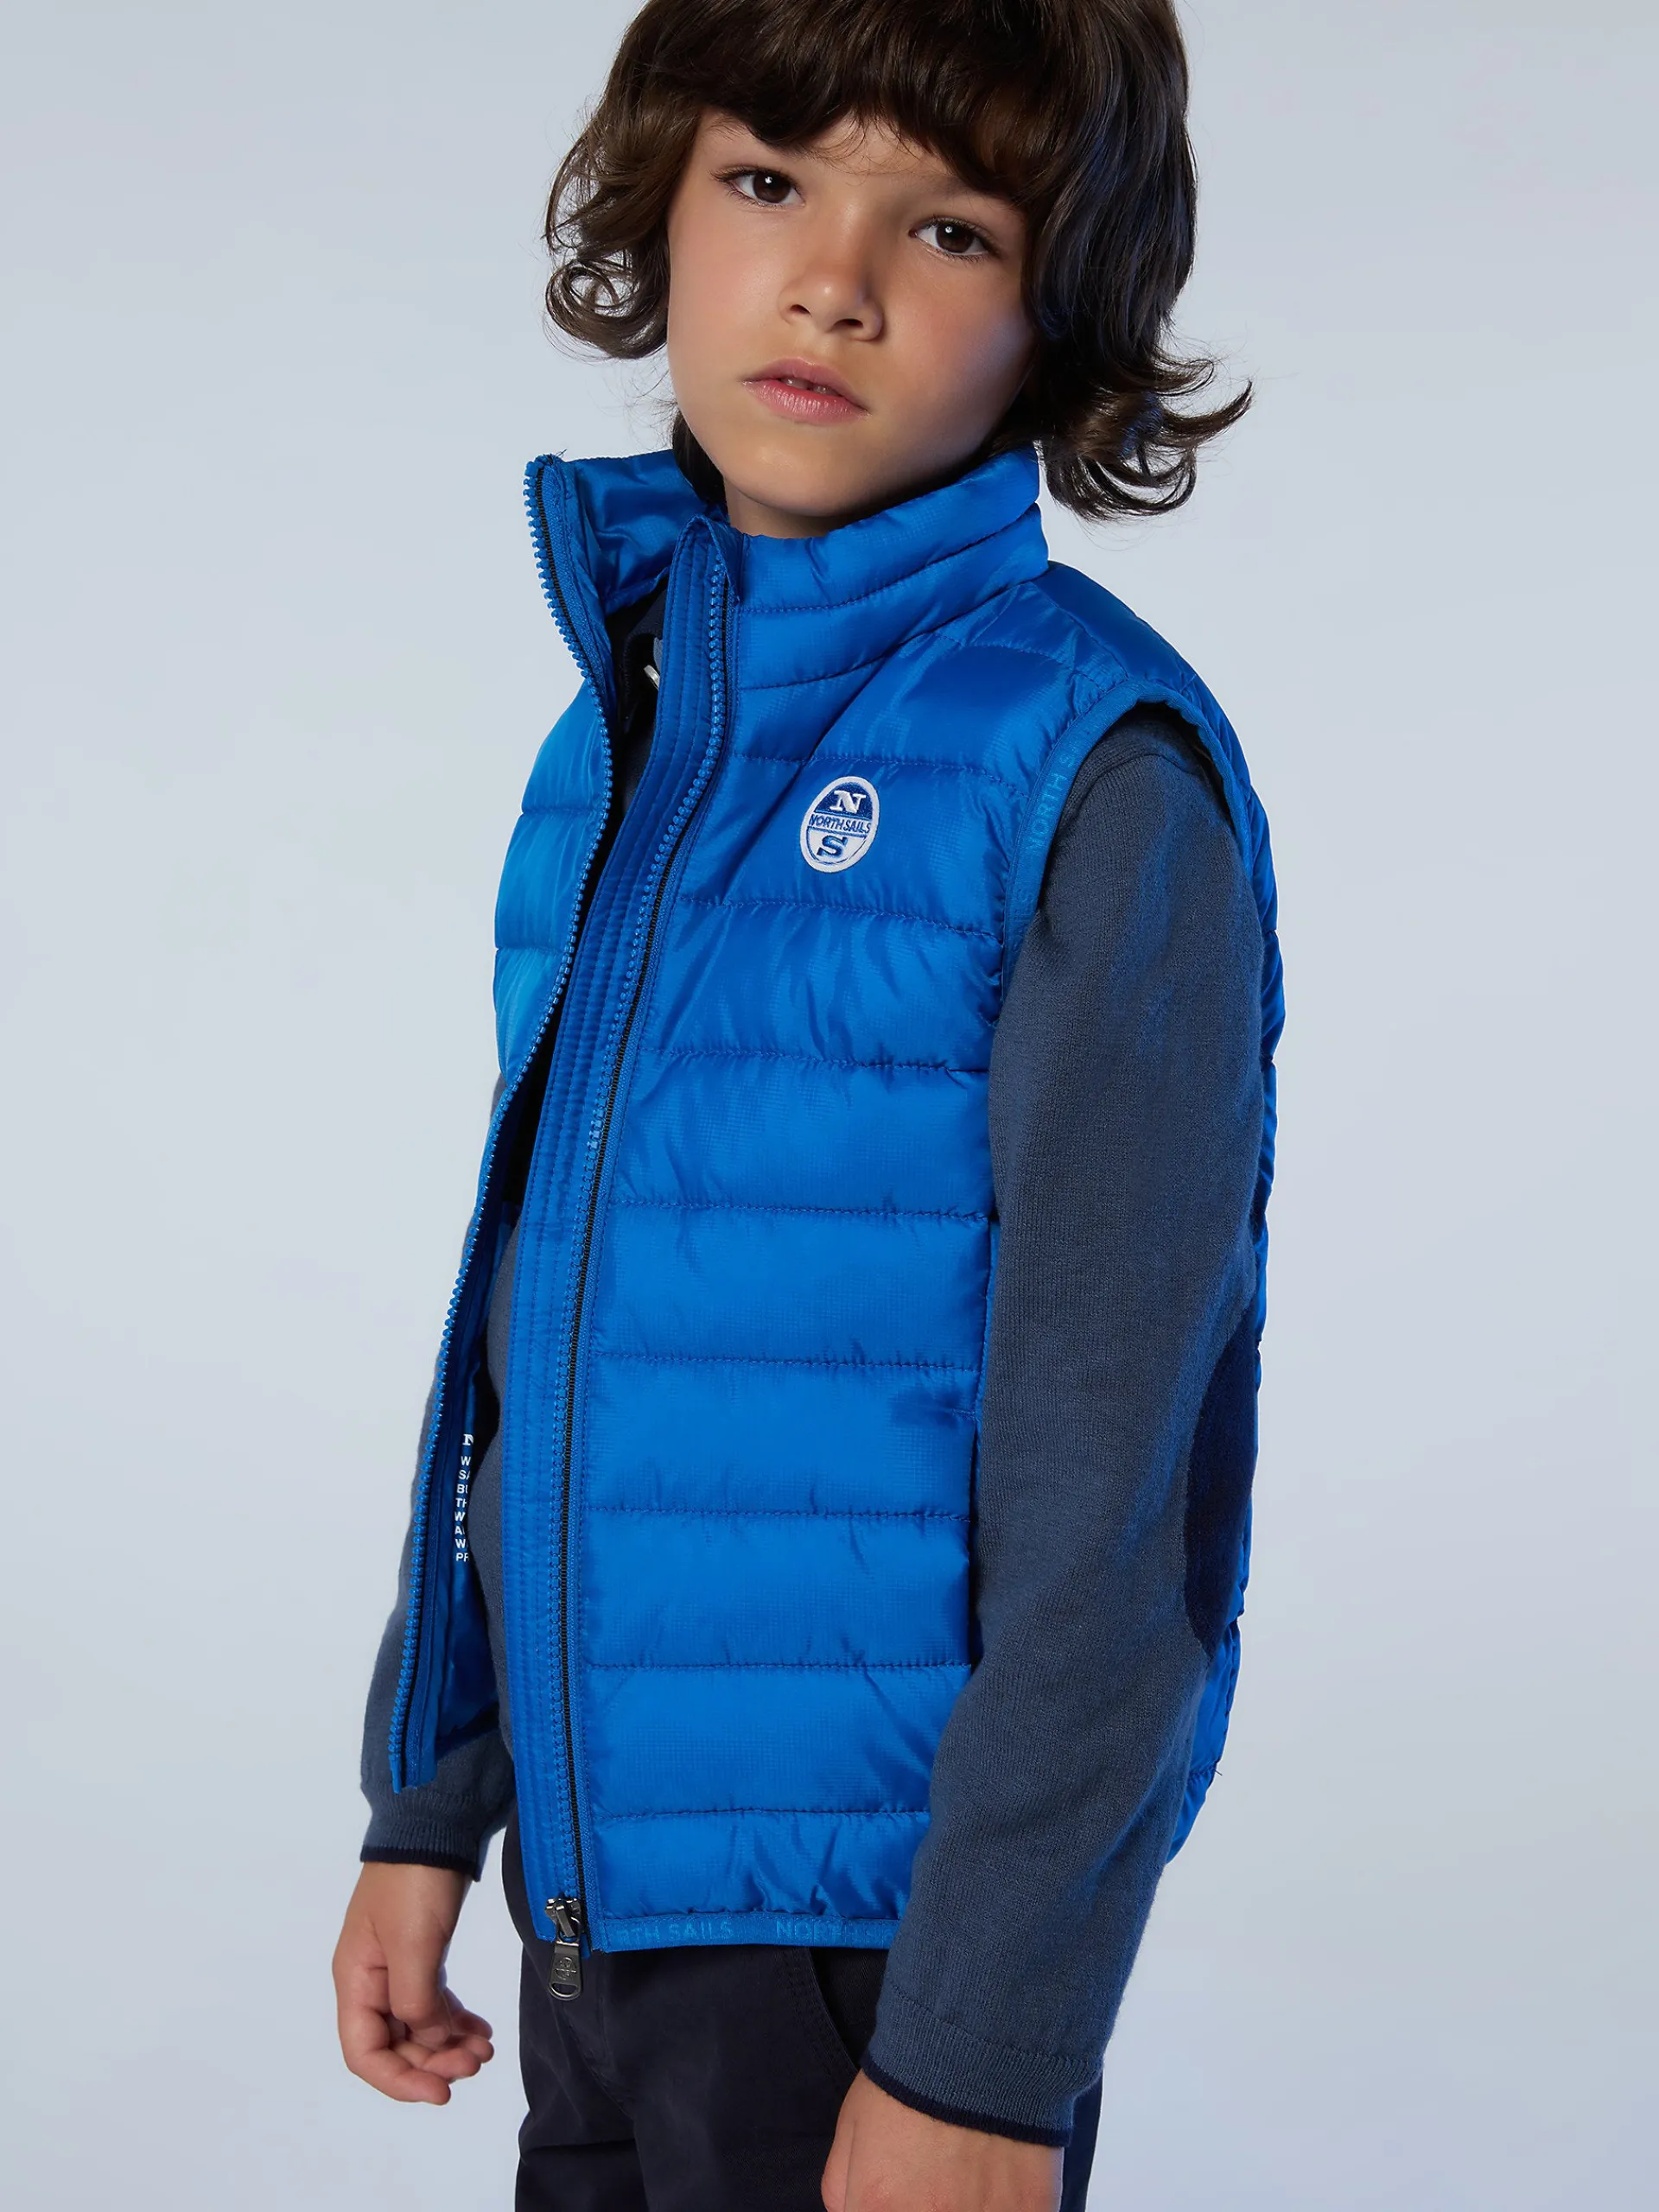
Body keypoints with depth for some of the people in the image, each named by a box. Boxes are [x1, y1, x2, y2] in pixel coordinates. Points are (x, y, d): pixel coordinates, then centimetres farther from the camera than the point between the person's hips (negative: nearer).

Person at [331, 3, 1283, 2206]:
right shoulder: (629, 723, 7)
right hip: (598, 1886, 6)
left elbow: (1116, 1471, -15)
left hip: (881, 1920, -6)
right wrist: (428, 1808, 14)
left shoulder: (1096, 761, -13)